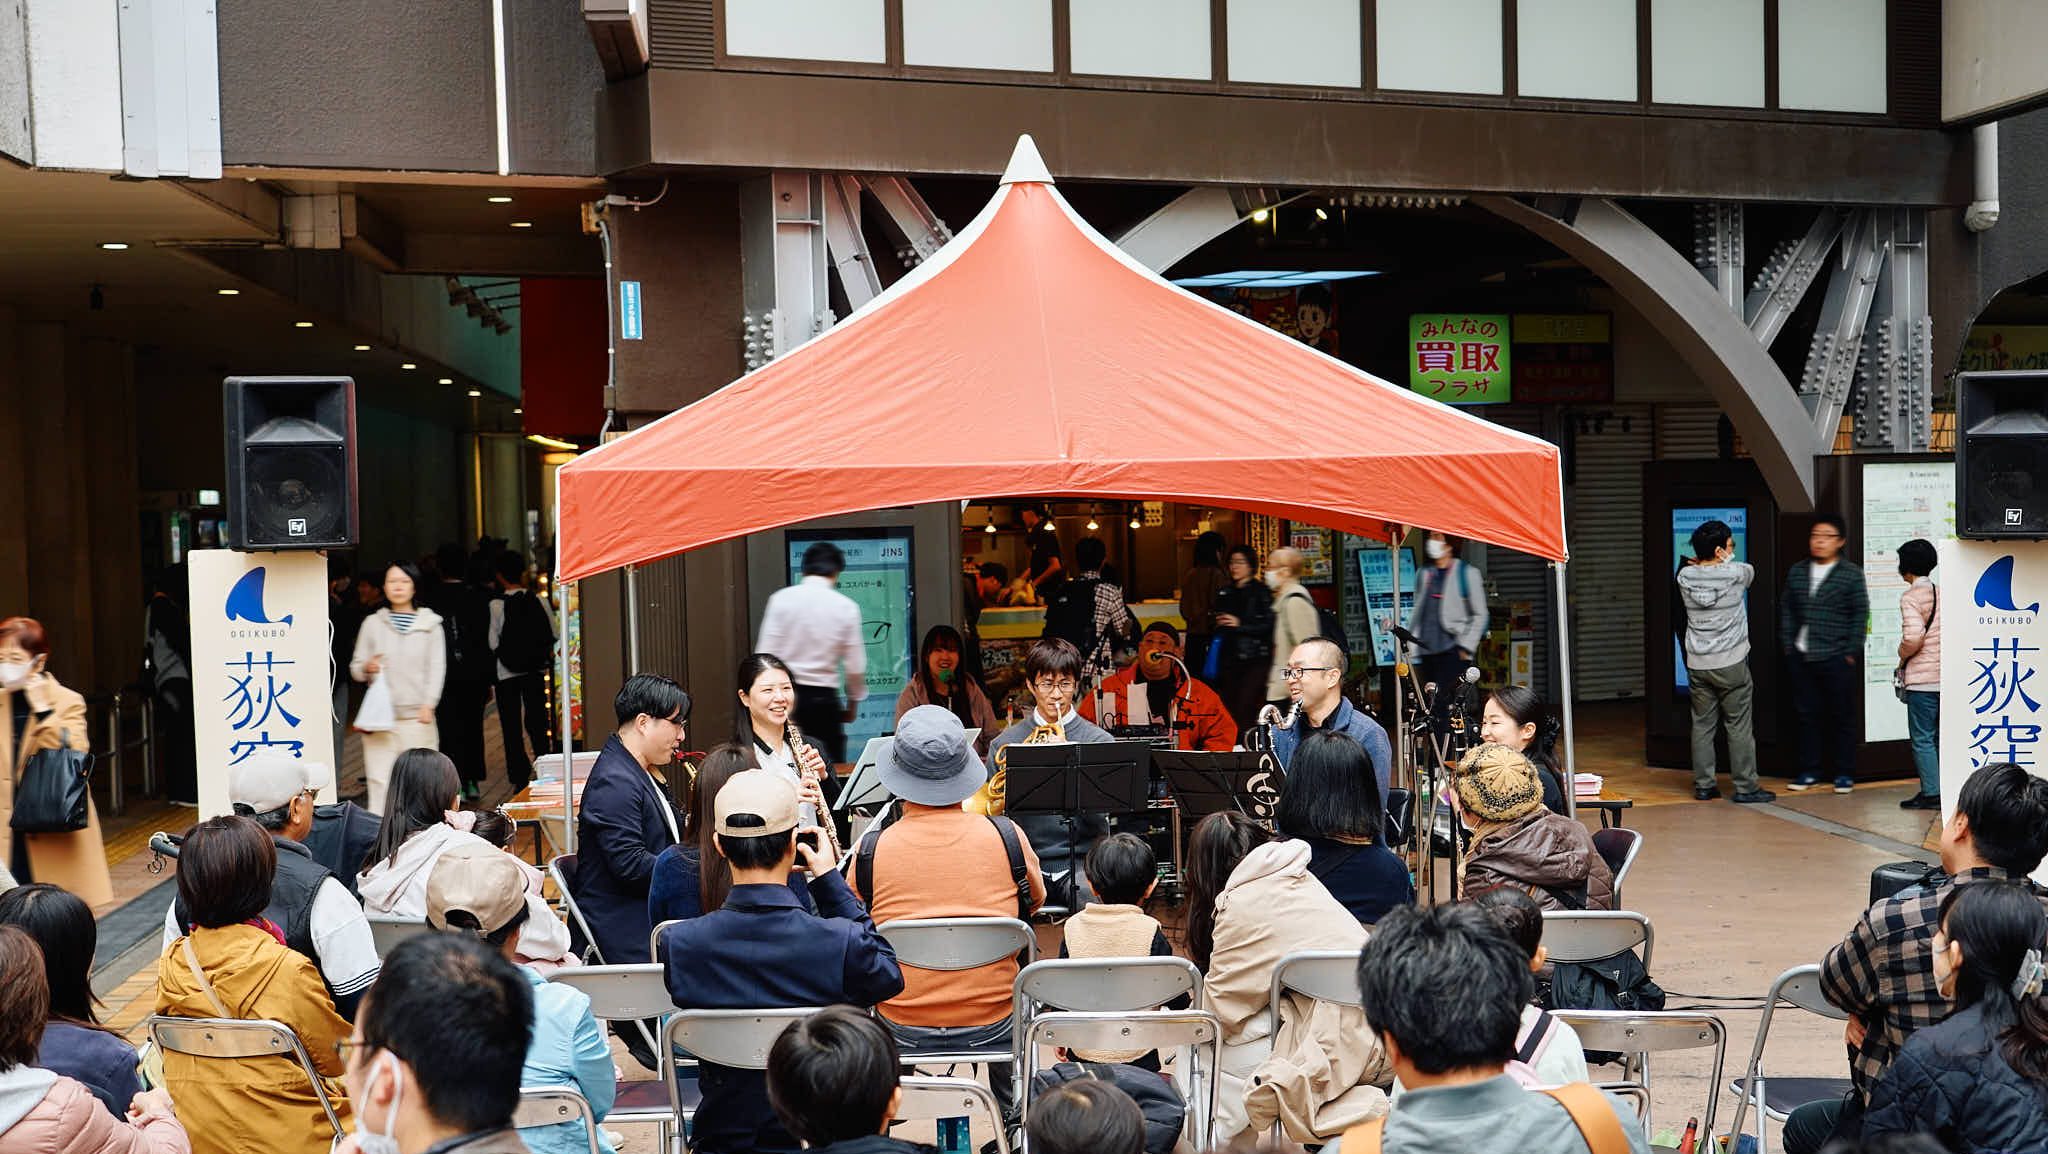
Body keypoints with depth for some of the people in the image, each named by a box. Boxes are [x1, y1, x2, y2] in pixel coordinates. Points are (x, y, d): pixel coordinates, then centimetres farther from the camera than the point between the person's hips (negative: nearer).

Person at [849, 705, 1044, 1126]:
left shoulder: (870, 848, -15)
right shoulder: (1007, 836, -14)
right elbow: (1035, 901, 9)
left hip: (903, 1031, 0)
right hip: (992, 1027, 0)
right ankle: (1012, 1115, 47)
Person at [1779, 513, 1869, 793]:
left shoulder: (1851, 574, -1)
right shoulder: (1797, 572, 11)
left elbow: (1860, 614, -2)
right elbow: (1786, 610, 13)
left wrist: (1851, 652, -7)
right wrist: (1787, 645, 5)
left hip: (1836, 658, -4)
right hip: (1801, 656, 4)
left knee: (1842, 716, 3)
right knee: (1807, 714, 8)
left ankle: (1845, 773, 12)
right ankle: (1809, 771, 16)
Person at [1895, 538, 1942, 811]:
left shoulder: (1910, 597, -12)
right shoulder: (1943, 592, 8)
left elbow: (1913, 636, -22)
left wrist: (1903, 655, -4)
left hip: (1922, 678, -7)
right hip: (1946, 675, 7)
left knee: (1922, 739, 0)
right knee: (1942, 736, 14)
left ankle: (1931, 793, 0)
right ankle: (1947, 789, 17)